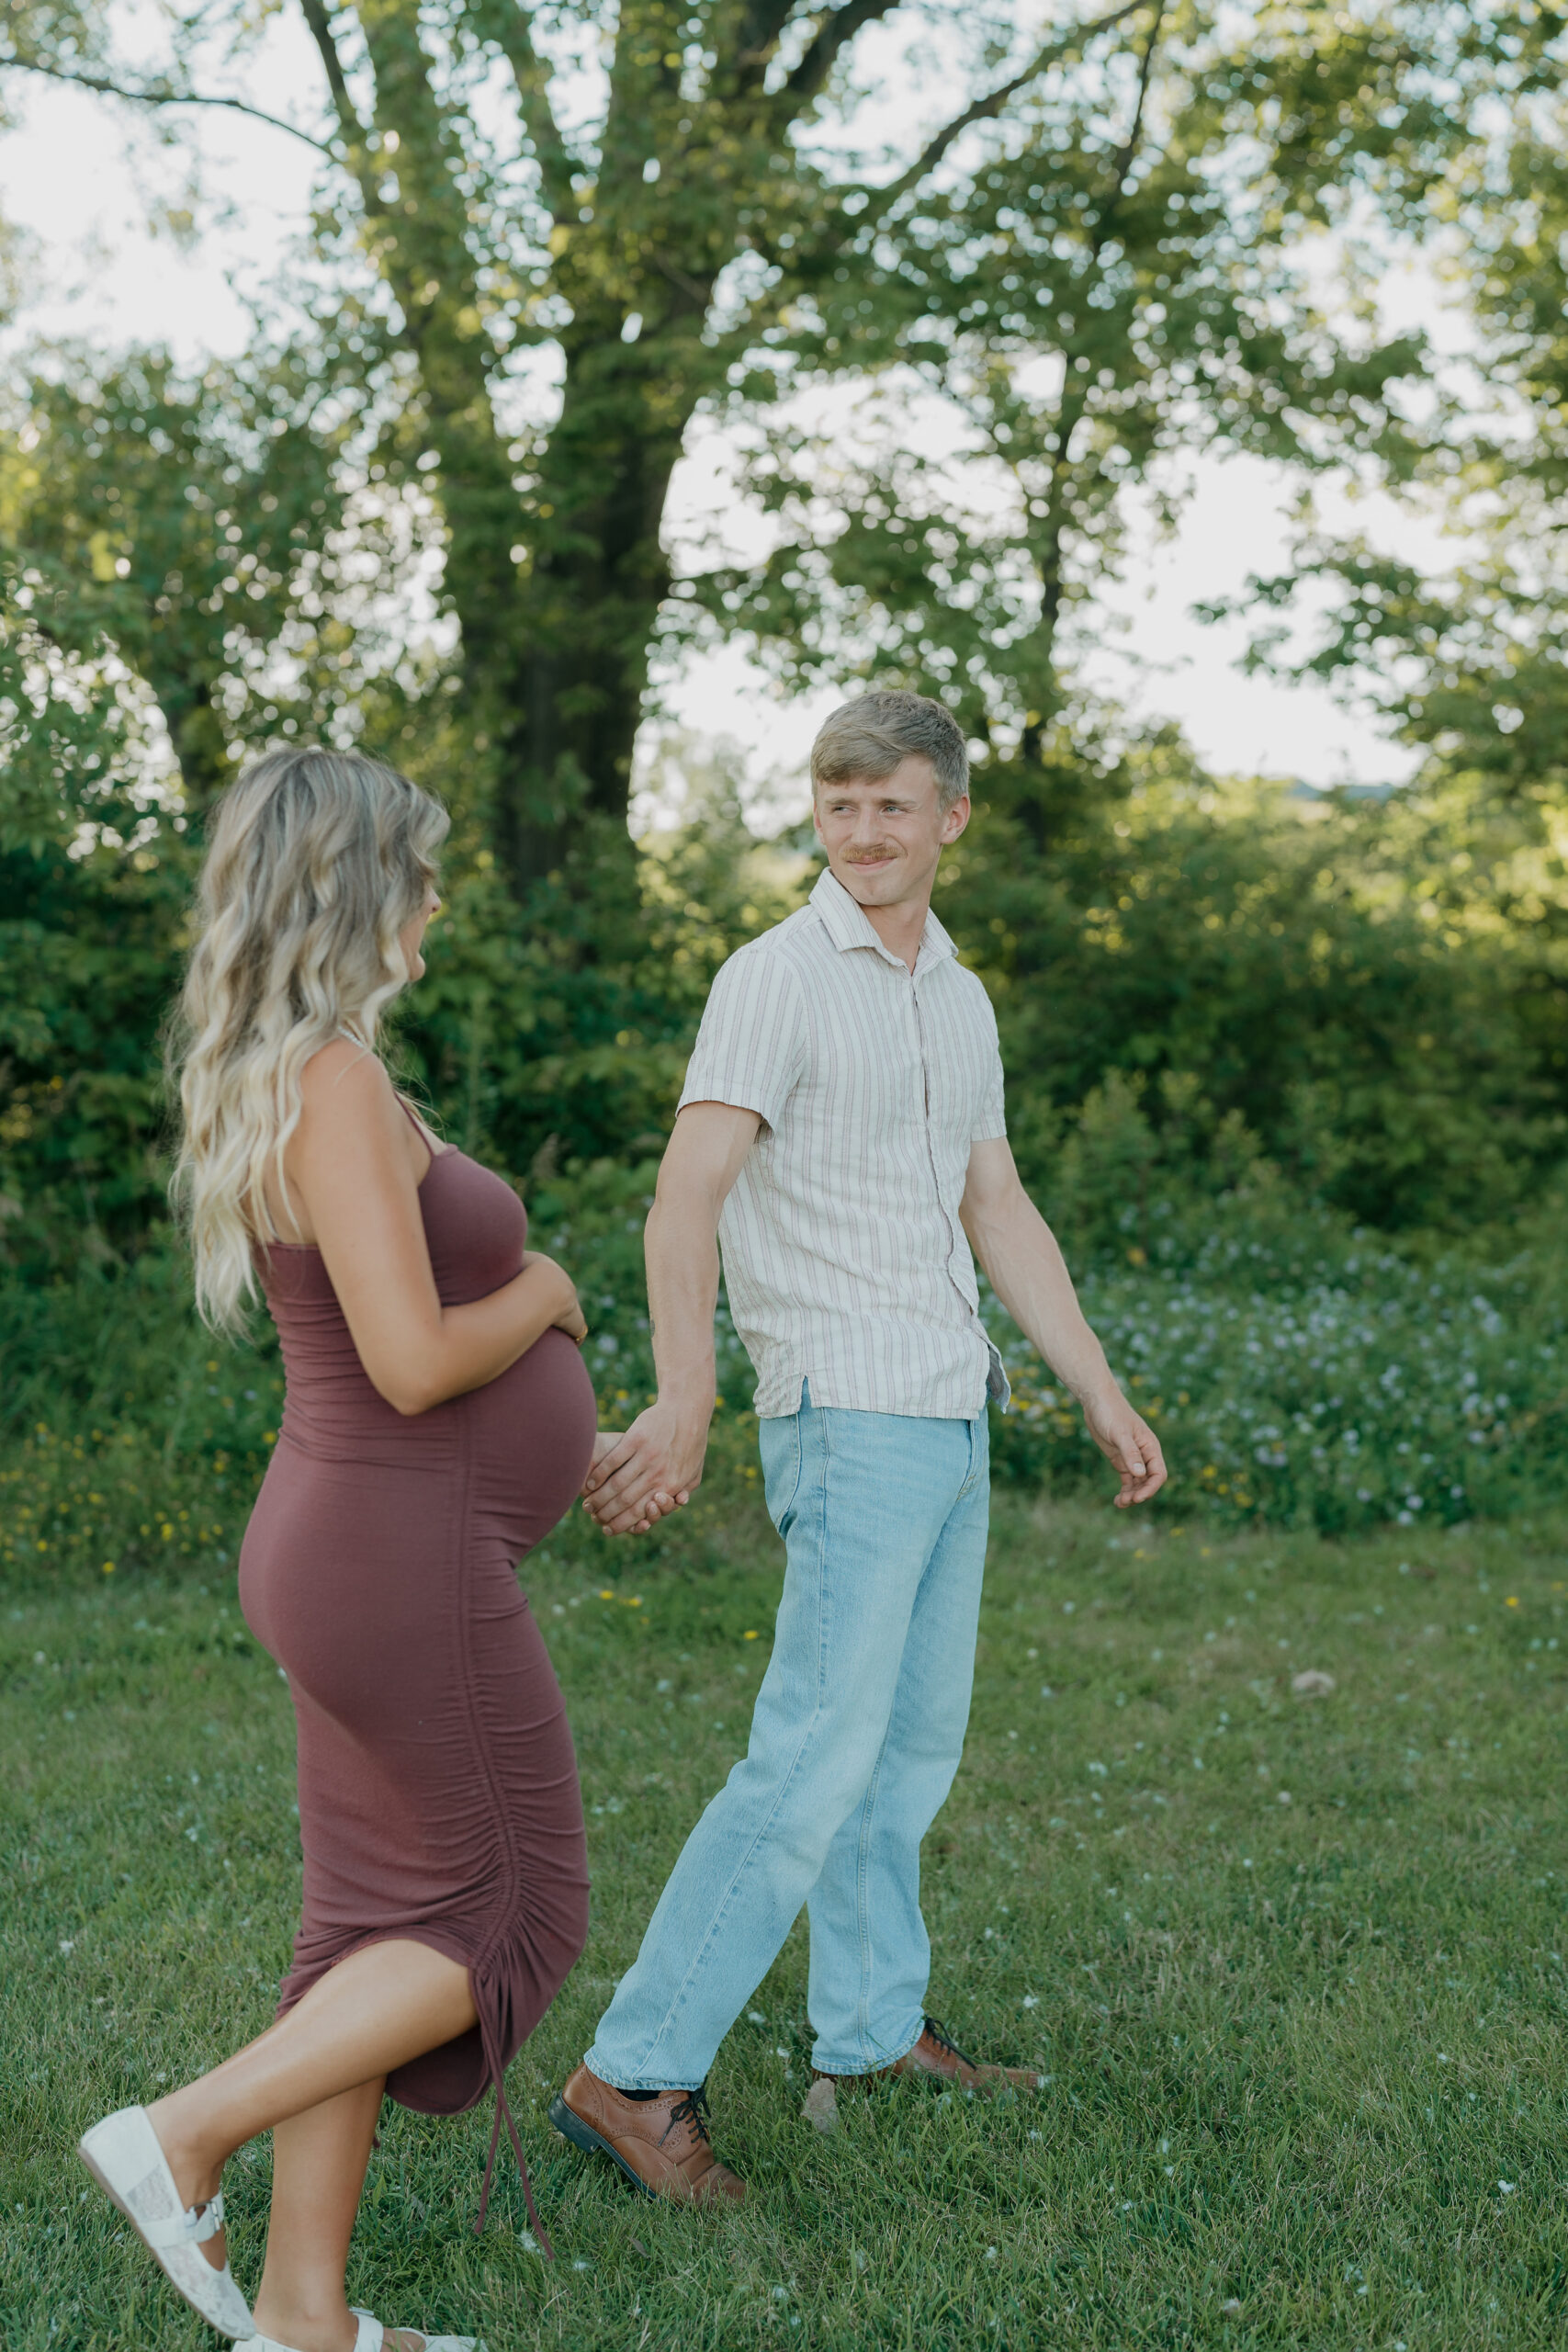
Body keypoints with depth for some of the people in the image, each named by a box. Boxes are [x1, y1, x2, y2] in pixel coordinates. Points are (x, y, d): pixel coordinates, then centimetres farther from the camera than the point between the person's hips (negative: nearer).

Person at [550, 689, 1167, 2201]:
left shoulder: (960, 1001, 15)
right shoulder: (777, 980, -11)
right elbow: (688, 1195, -20)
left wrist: (1103, 1396, 18)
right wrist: (684, 1404, -31)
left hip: (949, 1421, 8)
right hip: (849, 1414, -8)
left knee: (912, 1746, 16)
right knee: (817, 1760, -13)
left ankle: (872, 2032, 29)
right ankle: (637, 2075, -9)